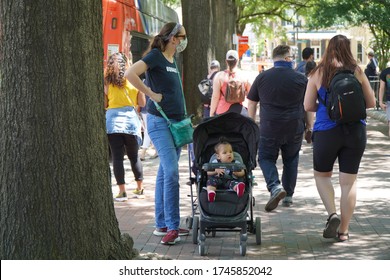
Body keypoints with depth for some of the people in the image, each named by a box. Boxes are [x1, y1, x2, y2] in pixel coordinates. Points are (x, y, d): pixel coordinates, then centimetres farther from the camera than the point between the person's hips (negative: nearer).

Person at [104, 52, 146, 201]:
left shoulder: (107, 82, 2)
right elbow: (142, 103, 7)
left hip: (112, 121, -1)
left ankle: (122, 191, -5)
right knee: (134, 156, 15)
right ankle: (139, 188, 21)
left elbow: (104, 105, 4)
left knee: (117, 157, 0)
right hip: (131, 120, 2)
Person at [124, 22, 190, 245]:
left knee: (165, 173, 10)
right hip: (159, 121, -8)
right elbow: (130, 74, -23)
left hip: (175, 121, 8)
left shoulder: (173, 61, 16)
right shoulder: (155, 56, -9)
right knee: (171, 172, -15)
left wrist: (184, 120, 17)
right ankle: (172, 226, -13)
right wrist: (151, 94, -16)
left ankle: (162, 225, 15)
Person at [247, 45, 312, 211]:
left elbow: (251, 103, 8)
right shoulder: (301, 79, 1)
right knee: (291, 160, 16)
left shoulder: (262, 78, 3)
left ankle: (275, 187, -14)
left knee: (266, 158, 11)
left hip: (269, 128, -1)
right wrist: (309, 126, 16)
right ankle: (288, 196, 21)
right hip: (294, 128, 1)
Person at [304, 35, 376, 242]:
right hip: (355, 131, 1)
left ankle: (332, 214, -2)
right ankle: (344, 230, 11)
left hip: (326, 131, -1)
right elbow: (371, 103, 5)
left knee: (322, 174, 19)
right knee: (349, 180, 8)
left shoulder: (318, 74, -3)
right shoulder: (357, 72, -1)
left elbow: (308, 106, -2)